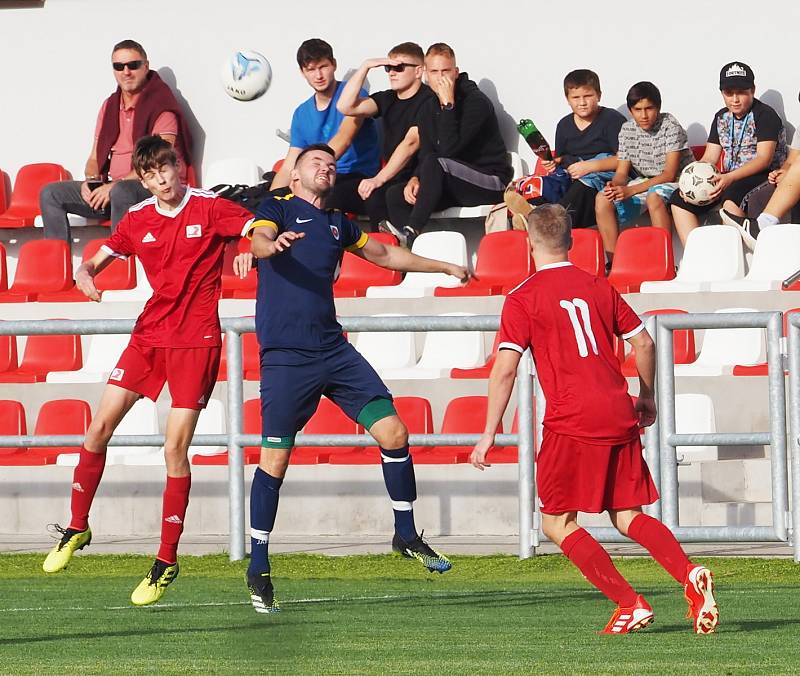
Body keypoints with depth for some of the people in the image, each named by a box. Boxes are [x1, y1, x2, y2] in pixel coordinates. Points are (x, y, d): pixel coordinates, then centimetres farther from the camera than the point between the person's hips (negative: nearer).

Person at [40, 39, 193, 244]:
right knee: (51, 194, -4)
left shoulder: (160, 105, -7)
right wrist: (92, 181, -3)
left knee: (121, 191, -41)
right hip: (111, 187, 8)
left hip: (152, 189, -8)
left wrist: (114, 186, -22)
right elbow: (95, 158, 21)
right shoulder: (110, 106, 17)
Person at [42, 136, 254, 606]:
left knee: (176, 451, -9)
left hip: (196, 341, -4)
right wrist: (85, 276, -11)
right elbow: (96, 262, 13)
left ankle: (167, 561, 0)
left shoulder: (210, 209, -6)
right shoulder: (138, 221, 7)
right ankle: (77, 529, 18)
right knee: (99, 429, -1)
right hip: (149, 335, 5)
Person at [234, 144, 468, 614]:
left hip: (334, 350, 5)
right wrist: (270, 245, -43)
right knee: (276, 458, -6)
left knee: (393, 432, -4)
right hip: (285, 356, -5)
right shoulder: (278, 208, 4)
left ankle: (406, 535, 12)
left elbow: (385, 254, 37)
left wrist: (447, 268, 40)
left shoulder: (336, 223, 20)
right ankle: (259, 568, 4)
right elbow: (260, 238, -18)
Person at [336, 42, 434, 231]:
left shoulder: (428, 100, -9)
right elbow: (345, 107, 4)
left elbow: (411, 143, -19)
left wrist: (379, 179, -26)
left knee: (375, 196, -34)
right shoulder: (388, 99, 15)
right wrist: (365, 67, -1)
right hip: (392, 178, 7)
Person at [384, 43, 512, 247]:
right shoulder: (428, 108, 10)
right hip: (455, 189, 7)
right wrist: (415, 179, -11)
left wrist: (448, 104, -27)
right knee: (394, 195, -10)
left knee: (434, 163, -32)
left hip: (490, 183, -7)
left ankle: (411, 231, -32)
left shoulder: (476, 102, -14)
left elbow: (449, 149, -25)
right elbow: (424, 154, 10)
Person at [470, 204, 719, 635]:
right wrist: (646, 399, 30)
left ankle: (630, 604, -6)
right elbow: (643, 343, 15)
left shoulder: (523, 299, -2)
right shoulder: (598, 288, 13)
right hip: (619, 417, 5)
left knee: (558, 523, 5)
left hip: (572, 422, -5)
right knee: (628, 517, 12)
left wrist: (489, 434, -5)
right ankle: (690, 575, -13)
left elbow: (504, 369, -8)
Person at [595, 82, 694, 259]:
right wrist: (614, 186, -22)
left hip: (675, 182, -6)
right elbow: (621, 172, 5)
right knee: (602, 199, -16)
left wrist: (630, 190, -26)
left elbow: (669, 174, -19)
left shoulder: (670, 126, -15)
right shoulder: (627, 130, 2)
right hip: (644, 183, 6)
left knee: (654, 197, -39)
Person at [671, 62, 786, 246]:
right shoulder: (722, 118, 15)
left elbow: (764, 159, -18)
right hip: (729, 180, 8)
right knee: (679, 199, -7)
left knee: (732, 195, -39)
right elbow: (709, 158, 13)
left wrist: (730, 178, -30)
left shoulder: (765, 115, -8)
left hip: (763, 177, -8)